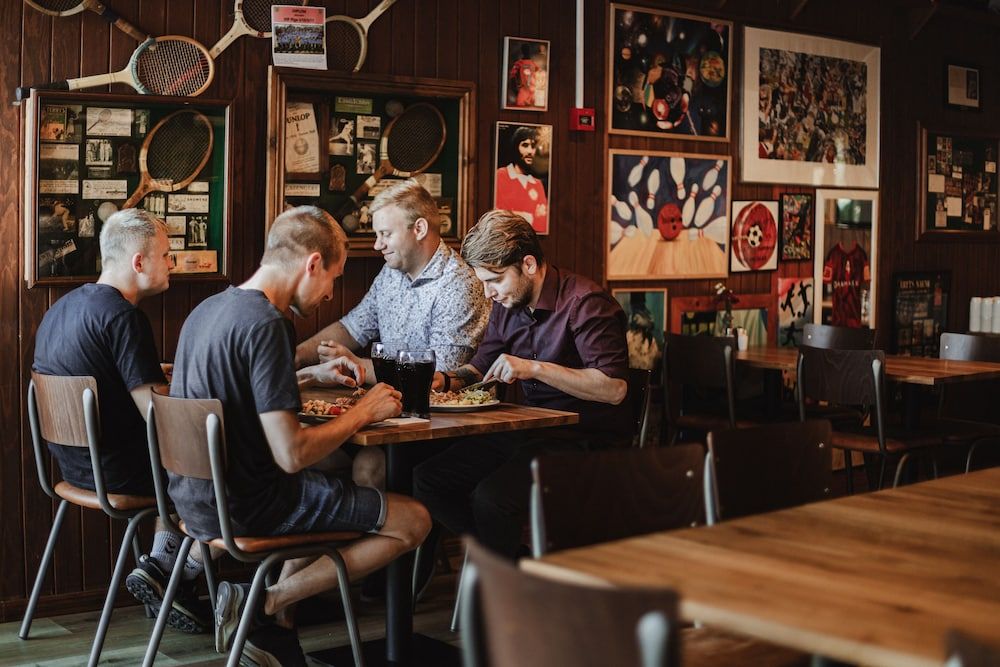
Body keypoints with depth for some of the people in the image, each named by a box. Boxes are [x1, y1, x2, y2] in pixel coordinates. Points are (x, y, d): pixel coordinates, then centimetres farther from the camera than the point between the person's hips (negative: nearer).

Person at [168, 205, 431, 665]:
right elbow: (292, 455, -25)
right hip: (245, 507, -9)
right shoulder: (267, 324, -21)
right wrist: (362, 413, -10)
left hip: (194, 500, 9)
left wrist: (313, 374, 18)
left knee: (333, 494, 33)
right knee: (413, 521, 0)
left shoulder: (207, 309, 8)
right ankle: (266, 603, -1)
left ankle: (275, 625, 15)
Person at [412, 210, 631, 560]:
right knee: (427, 479, -2)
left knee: (491, 497, -29)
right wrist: (449, 379, -1)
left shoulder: (585, 303, -16)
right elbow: (480, 366, 22)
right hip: (530, 432, 9)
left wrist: (535, 368, -24)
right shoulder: (507, 305, 9)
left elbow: (614, 388, -24)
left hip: (586, 440, -9)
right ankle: (498, 556, 7)